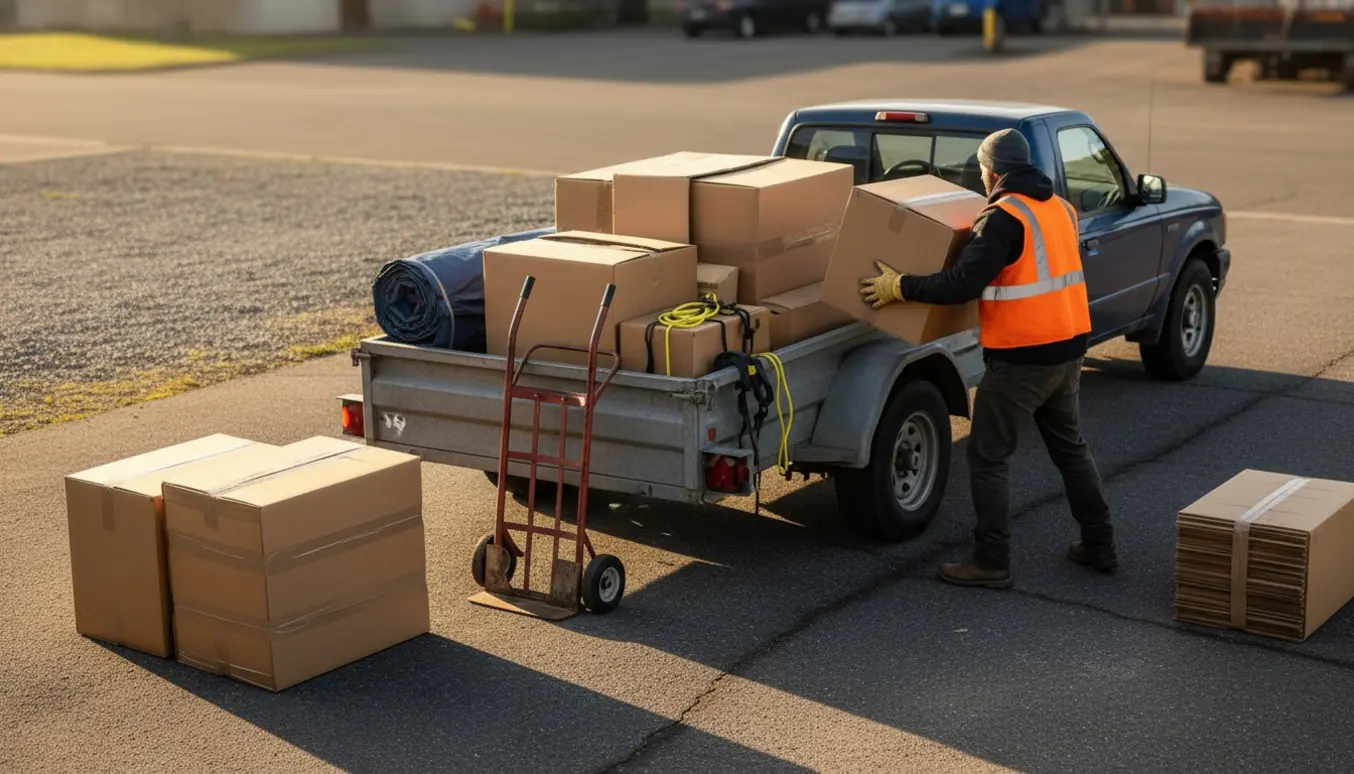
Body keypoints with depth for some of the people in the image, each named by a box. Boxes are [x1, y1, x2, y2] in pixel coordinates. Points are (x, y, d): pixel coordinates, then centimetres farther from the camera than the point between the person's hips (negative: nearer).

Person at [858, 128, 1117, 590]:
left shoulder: (1003, 217, -16)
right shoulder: (1060, 208, 10)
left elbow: (962, 284, -24)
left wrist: (900, 287, -15)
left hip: (1021, 357, -8)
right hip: (1068, 347, 8)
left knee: (988, 457, 2)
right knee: (1070, 448, 22)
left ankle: (991, 564, 4)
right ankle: (1099, 545, 28)